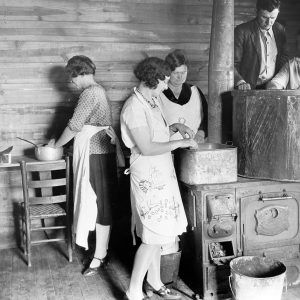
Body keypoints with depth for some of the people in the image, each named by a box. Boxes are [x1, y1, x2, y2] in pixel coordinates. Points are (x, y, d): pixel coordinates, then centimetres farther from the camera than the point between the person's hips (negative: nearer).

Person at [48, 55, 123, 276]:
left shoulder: (90, 93, -14)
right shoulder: (98, 91, 17)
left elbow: (74, 126, -15)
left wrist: (56, 144, -1)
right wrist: (63, 143, 18)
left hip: (96, 155, -10)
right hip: (100, 152, 10)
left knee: (100, 205, -4)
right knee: (100, 203, 14)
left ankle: (100, 257, 5)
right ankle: (102, 251, 24)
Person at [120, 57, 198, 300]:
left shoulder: (153, 101, 10)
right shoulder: (134, 107, -19)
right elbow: (146, 148, -24)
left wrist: (176, 127, 5)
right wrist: (180, 143, -17)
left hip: (162, 173, 9)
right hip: (148, 176, -9)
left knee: (157, 234, 16)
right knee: (152, 237, -5)